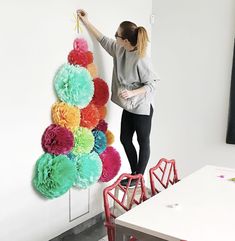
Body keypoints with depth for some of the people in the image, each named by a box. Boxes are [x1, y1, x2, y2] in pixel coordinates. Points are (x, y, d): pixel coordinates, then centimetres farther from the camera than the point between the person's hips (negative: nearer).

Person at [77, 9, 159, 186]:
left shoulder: (141, 60, -24)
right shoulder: (119, 50, -2)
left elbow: (152, 84, -18)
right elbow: (103, 39, 13)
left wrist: (133, 93, -28)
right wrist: (86, 22, 14)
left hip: (142, 107, -8)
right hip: (128, 106, 8)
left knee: (143, 142, 8)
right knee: (125, 139, 15)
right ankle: (134, 173, 32)